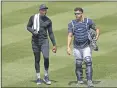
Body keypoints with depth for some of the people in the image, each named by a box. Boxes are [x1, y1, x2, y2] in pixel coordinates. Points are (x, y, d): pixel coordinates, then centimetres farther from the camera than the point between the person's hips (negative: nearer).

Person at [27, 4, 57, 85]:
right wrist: (33, 31, -12)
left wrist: (54, 44, 4)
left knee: (46, 57, -16)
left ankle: (46, 77, 2)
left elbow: (50, 33, 6)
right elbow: (28, 27, 10)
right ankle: (38, 78, 19)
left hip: (44, 41, 0)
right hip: (35, 41, 0)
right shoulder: (33, 18, -1)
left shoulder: (48, 21, 1)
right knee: (37, 59, 6)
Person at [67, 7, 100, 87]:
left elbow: (96, 29, 10)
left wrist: (97, 36, -8)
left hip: (86, 46, -2)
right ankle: (79, 80, 22)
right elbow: (70, 36, -1)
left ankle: (89, 81, -18)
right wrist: (68, 47, -11)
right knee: (78, 64, 6)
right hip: (77, 47, 2)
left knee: (88, 62, -15)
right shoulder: (72, 23, 2)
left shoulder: (88, 21, -1)